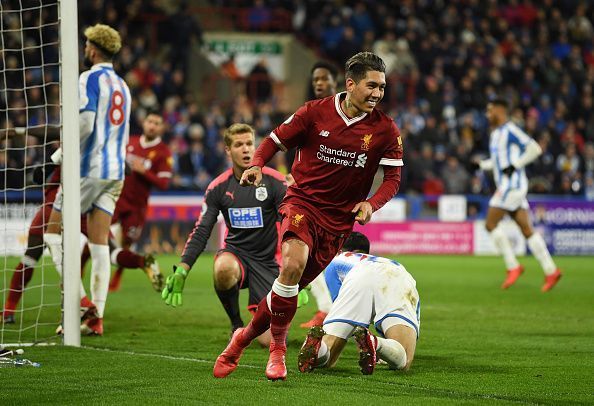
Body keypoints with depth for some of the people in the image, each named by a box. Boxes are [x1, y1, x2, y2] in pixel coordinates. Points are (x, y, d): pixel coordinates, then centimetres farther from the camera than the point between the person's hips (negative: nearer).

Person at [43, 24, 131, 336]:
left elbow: (85, 123, -20)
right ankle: (96, 317, 1)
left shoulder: (89, 79, -9)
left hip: (88, 169, -7)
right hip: (115, 172, 7)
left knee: (54, 232, 2)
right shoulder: (122, 85, 17)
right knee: (99, 244, 5)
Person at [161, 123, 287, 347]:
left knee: (268, 340, -12)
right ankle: (236, 324, -10)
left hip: (267, 261, -1)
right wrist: (181, 272, -12)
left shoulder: (274, 182, -8)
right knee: (223, 269, -40)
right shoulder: (218, 187, -1)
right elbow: (200, 232, 0)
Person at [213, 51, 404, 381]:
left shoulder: (385, 129, -3)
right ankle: (277, 349, -13)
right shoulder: (315, 112, -6)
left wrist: (370, 204, -19)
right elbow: (275, 140, 5)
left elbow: (393, 177, 0)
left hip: (339, 218, 2)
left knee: (290, 287, 2)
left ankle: (245, 337, 27)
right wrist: (256, 165, -15)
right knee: (293, 264, -29)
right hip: (303, 202, -2)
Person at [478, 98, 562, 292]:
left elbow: (535, 149, -16)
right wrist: (481, 164, 14)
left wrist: (514, 166, -19)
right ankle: (551, 271, 1)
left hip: (512, 184, -9)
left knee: (491, 223, -10)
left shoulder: (510, 130, -10)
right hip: (505, 186, 9)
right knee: (526, 229, 3)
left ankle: (513, 267, -6)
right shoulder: (495, 133, 19)